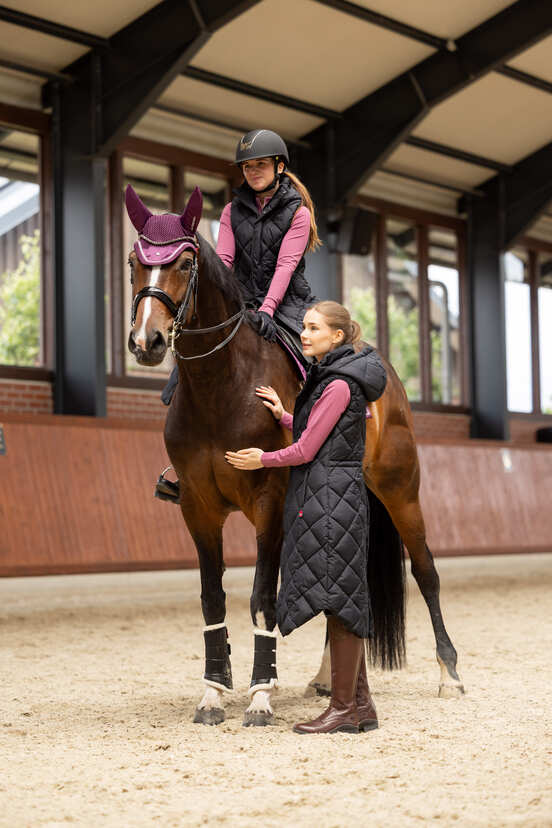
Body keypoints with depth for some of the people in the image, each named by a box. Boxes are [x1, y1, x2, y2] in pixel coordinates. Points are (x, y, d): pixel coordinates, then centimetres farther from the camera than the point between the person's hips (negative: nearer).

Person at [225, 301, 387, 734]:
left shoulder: (339, 384, -13)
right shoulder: (328, 378, 17)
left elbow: (306, 451, -13)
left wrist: (262, 460, 1)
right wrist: (283, 415, 11)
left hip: (332, 501, -10)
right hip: (327, 501, 10)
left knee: (337, 600, -6)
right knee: (344, 603, 11)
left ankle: (343, 709, -1)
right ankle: (361, 704, 17)